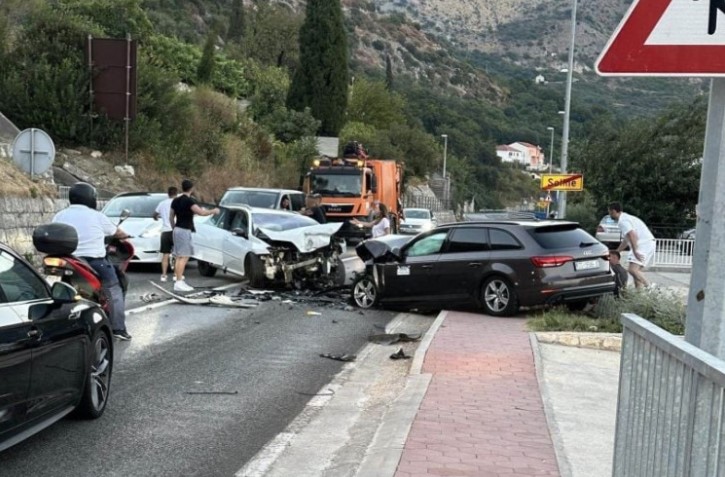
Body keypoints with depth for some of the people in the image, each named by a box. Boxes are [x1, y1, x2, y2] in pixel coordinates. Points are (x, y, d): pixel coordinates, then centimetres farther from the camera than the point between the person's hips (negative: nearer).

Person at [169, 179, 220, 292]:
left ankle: (179, 281, 13)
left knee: (179, 257, 11)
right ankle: (179, 283, -12)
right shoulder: (189, 201, -14)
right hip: (185, 231, -9)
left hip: (177, 229, 9)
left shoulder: (176, 200, 12)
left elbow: (171, 217, 18)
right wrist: (213, 211, -10)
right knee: (184, 257, -9)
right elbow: (201, 212, -24)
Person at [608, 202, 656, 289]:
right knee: (636, 270, 9)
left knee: (633, 270, -19)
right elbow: (626, 240, 33)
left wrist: (635, 251, -28)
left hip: (644, 245, -10)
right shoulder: (626, 218, 25)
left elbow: (632, 235, -24)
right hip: (647, 245, 10)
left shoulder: (622, 221, -9)